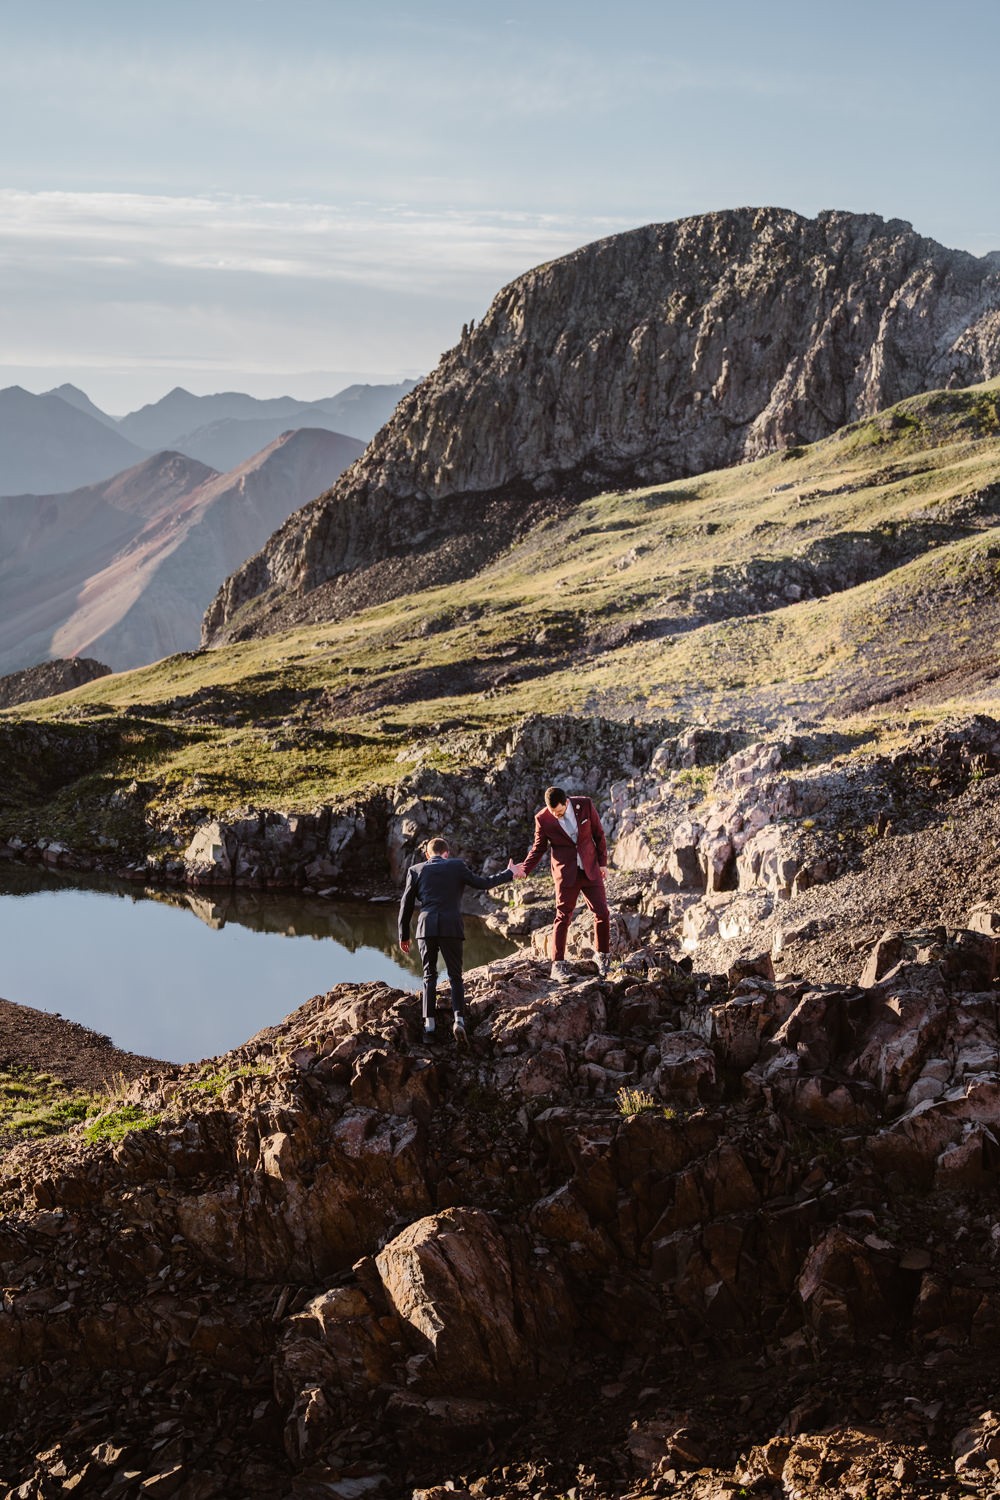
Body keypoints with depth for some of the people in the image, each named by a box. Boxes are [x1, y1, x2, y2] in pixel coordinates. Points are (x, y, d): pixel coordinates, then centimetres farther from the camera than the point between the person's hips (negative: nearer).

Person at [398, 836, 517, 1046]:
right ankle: (459, 1019, -13)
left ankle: (429, 1024, 1)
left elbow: (406, 904, 12)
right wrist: (508, 874, 22)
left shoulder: (416, 870, 12)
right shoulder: (457, 866, 9)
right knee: (455, 976, 8)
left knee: (429, 976, 12)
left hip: (426, 927, 1)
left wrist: (404, 935, 19)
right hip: (451, 927, -1)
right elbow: (482, 883, 9)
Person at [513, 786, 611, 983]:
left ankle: (601, 956, 19)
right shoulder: (543, 819, -11)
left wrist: (603, 862, 4)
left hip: (590, 869, 2)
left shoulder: (585, 805, -9)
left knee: (602, 913, 0)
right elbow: (538, 848, 1)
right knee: (563, 917, -1)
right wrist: (524, 869, -13)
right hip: (566, 872, -2)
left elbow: (598, 834, 3)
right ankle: (558, 965, 5)